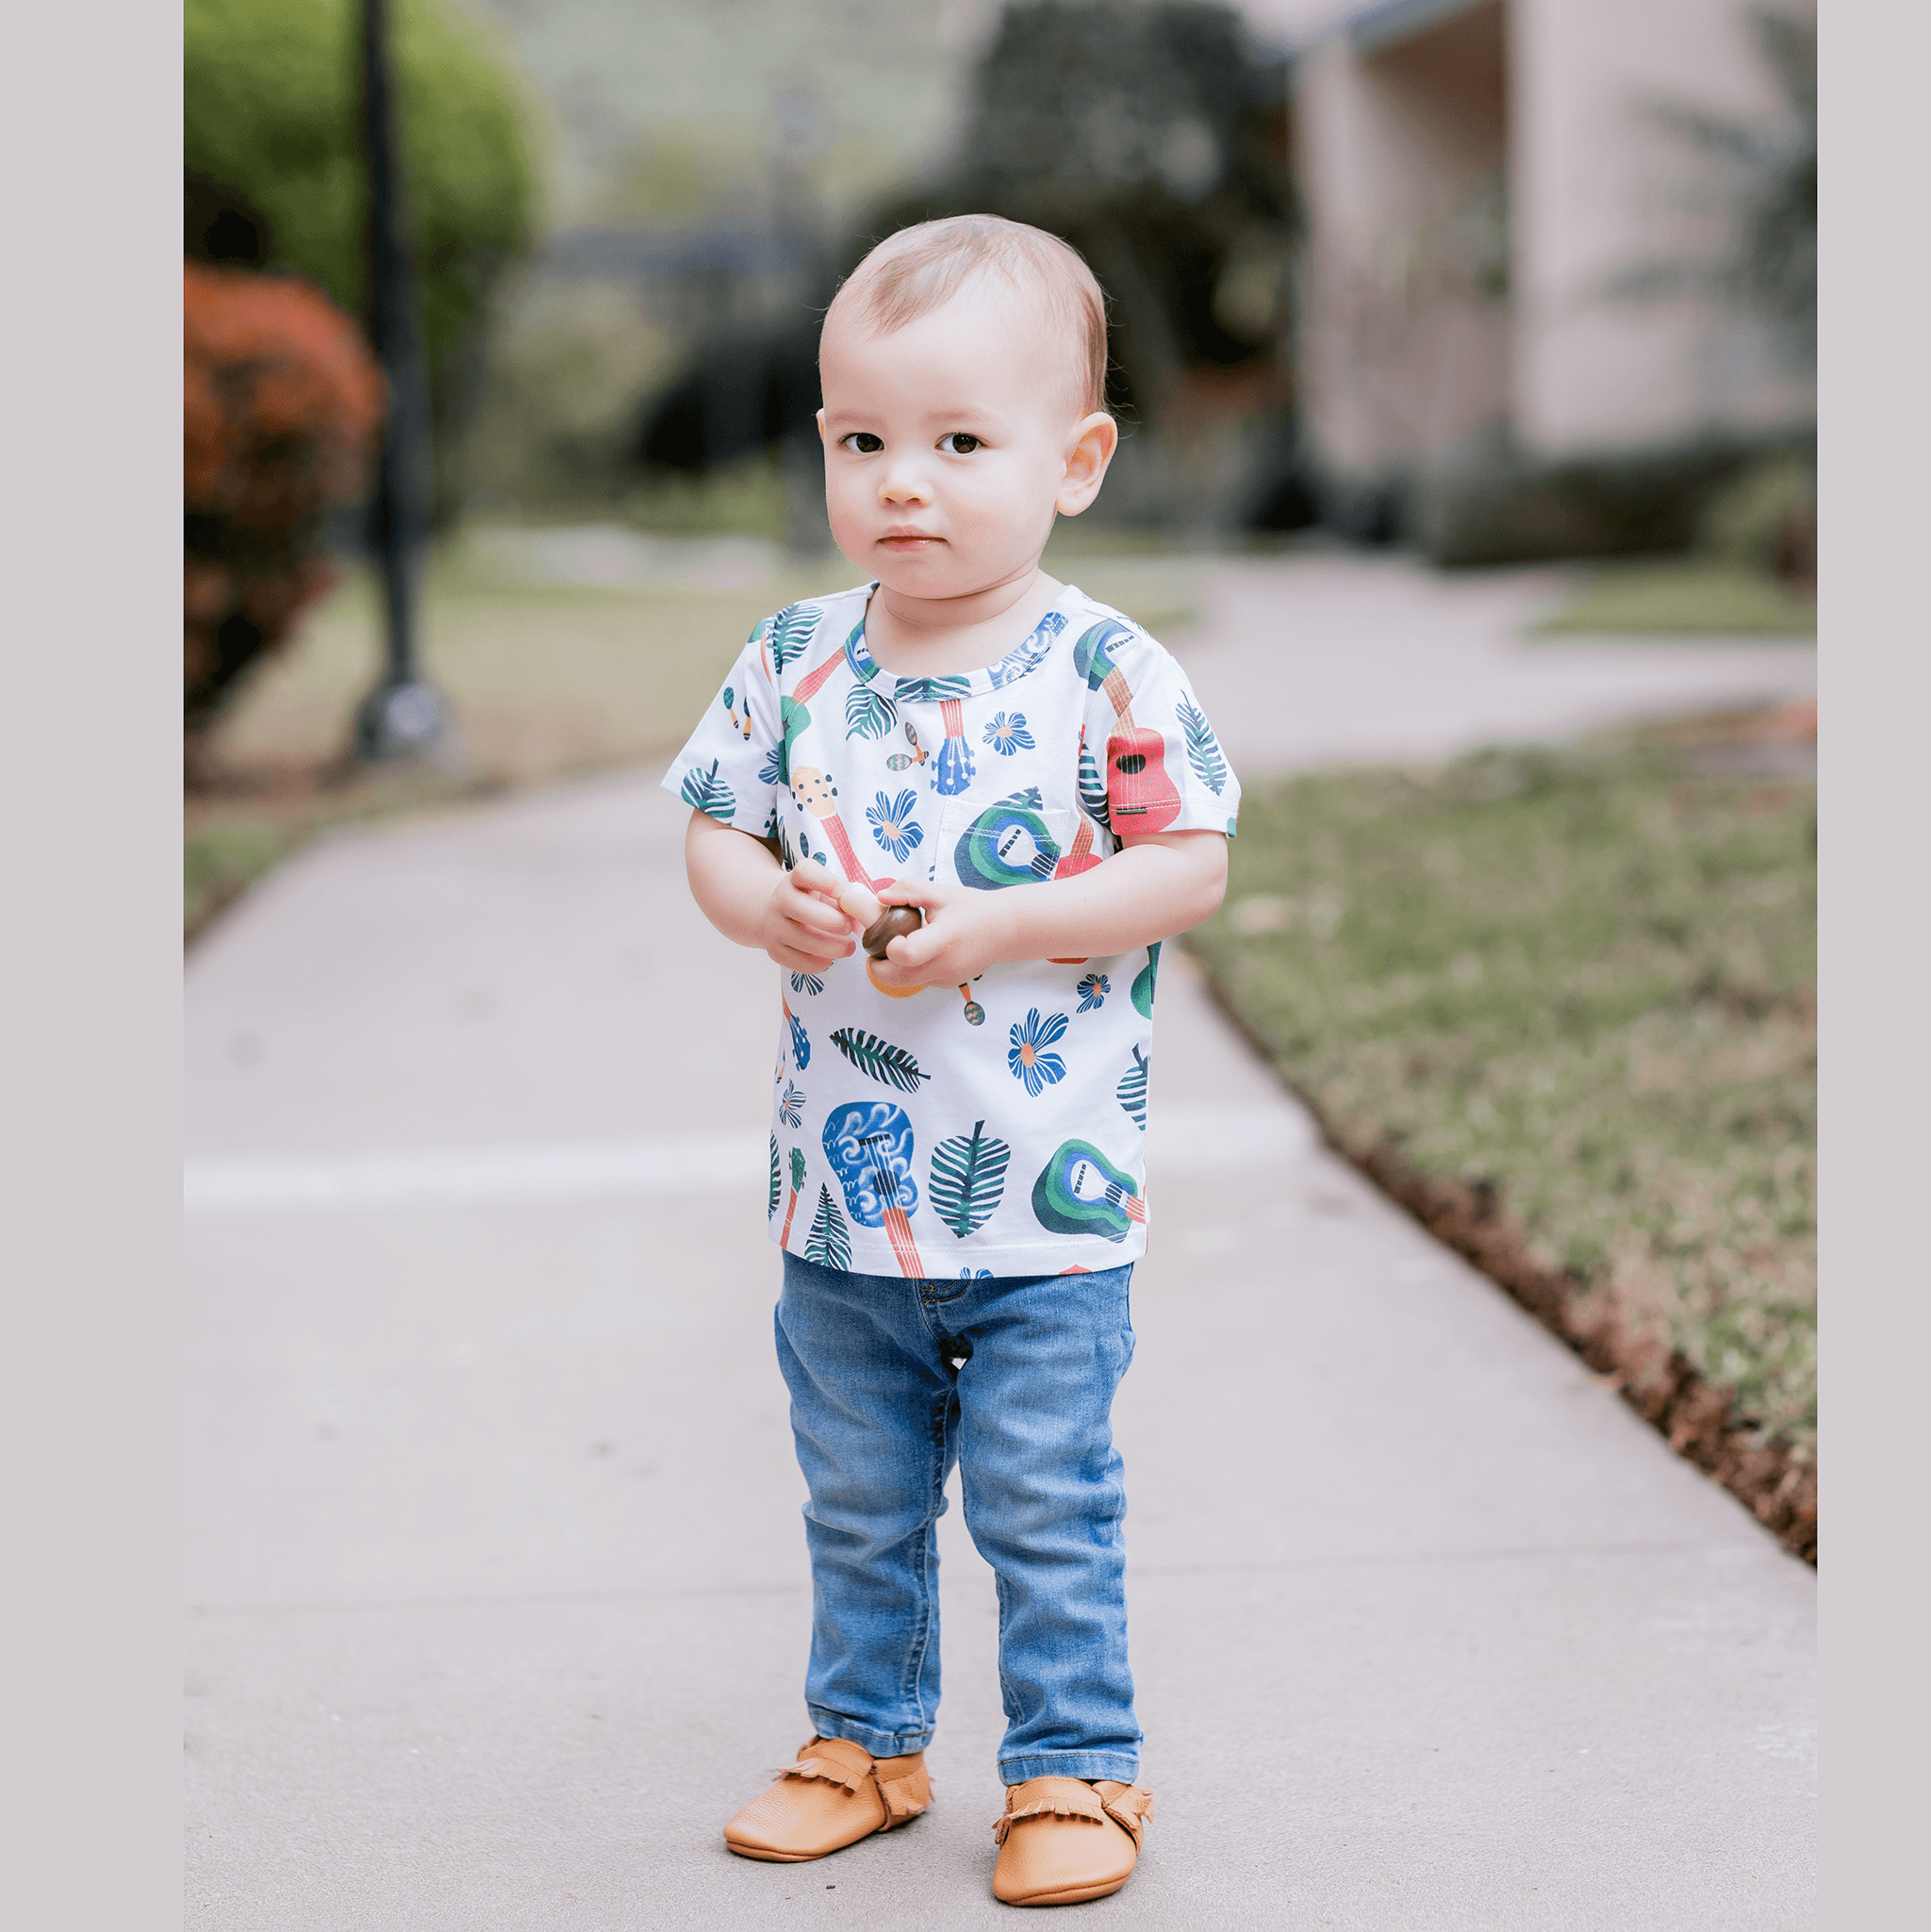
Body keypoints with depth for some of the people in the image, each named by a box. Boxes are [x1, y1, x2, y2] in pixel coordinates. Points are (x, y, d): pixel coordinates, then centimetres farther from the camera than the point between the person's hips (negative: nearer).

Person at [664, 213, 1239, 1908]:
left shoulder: (1107, 672, -12)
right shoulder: (795, 661, -1)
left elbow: (1193, 867, -11)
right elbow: (715, 836, 5)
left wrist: (997, 924, -22)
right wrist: (775, 904, -17)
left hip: (1047, 1202, -4)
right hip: (843, 1189, 4)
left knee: (1045, 1509, 6)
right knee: (858, 1502, 19)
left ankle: (1075, 1767, 23)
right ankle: (867, 1740, 37)